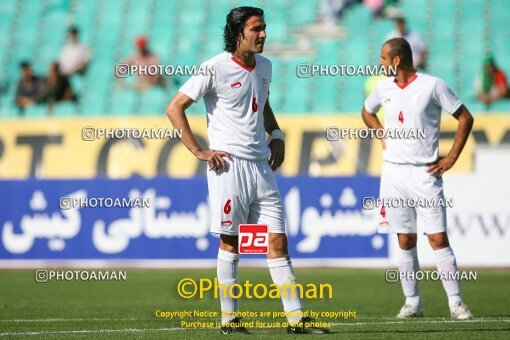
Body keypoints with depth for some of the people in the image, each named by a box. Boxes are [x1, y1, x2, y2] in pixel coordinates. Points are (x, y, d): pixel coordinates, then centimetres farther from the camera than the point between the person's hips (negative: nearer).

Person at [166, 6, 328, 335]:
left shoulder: (264, 66, 11)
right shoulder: (215, 68, -8)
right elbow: (175, 108, -7)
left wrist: (276, 135, 14)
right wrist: (199, 150, -10)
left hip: (261, 166, 6)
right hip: (229, 165, -6)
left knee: (278, 242, 3)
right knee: (230, 243, 0)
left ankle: (297, 317, 2)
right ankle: (229, 318, 8)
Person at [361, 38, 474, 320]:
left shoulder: (432, 85, -7)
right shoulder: (384, 88, 8)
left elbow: (465, 117, -2)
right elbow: (367, 112, 29)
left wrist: (452, 157, -5)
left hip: (424, 172, -4)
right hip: (393, 170, 4)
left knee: (438, 238, -8)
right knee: (405, 241, 5)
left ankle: (455, 302, -4)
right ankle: (412, 302, 12)